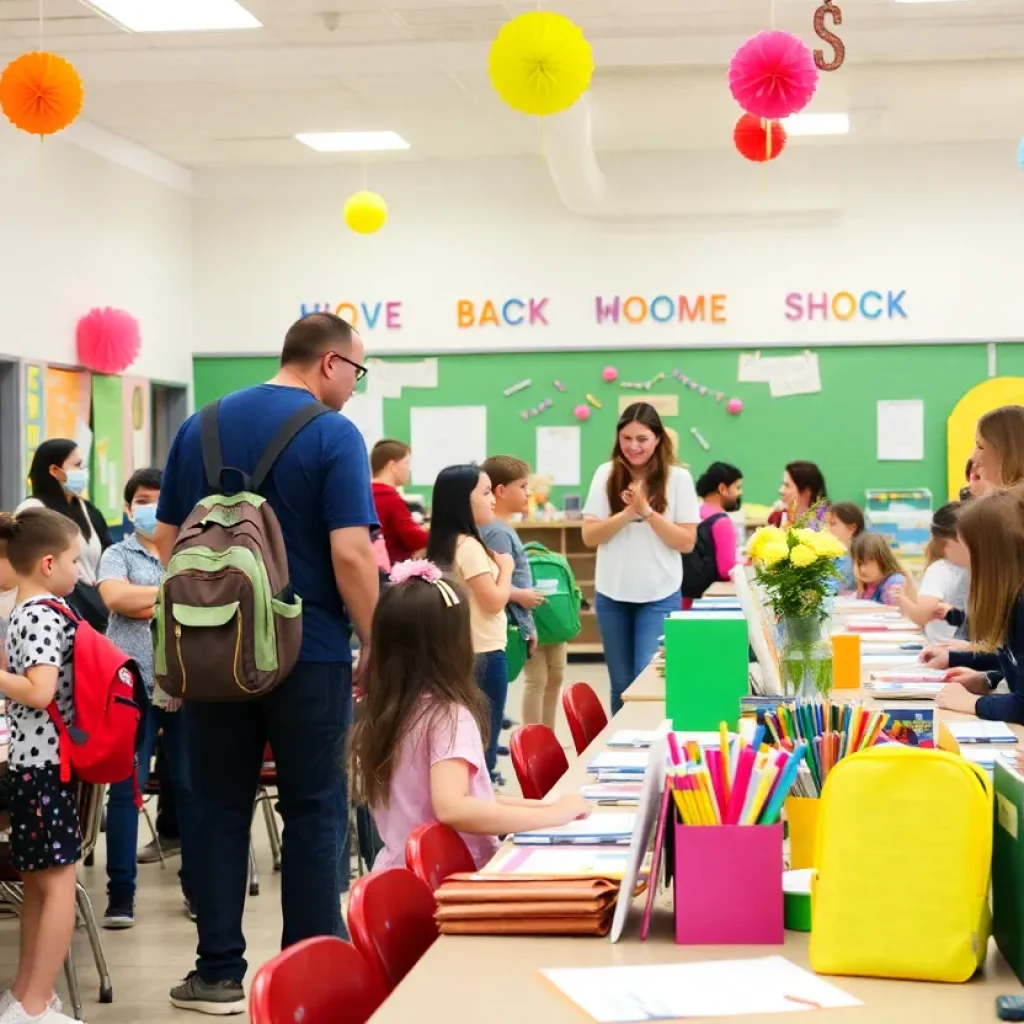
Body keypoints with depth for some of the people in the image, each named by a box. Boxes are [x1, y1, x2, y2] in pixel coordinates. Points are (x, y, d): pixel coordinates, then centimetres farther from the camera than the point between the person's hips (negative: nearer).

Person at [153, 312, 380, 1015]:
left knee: (220, 811, 9)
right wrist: (376, 646, -8)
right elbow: (350, 554, -17)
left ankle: (219, 973, 12)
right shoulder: (333, 435, -10)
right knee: (314, 812, 6)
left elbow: (168, 541, 11)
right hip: (307, 652, -4)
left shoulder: (200, 427, 7)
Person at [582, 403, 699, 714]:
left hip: (660, 596, -2)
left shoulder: (678, 478, -4)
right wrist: (628, 513, -17)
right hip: (612, 595, 3)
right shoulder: (606, 475, 1)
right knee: (621, 684, 11)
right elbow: (589, 536, -3)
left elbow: (687, 542, -7)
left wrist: (647, 512, -17)